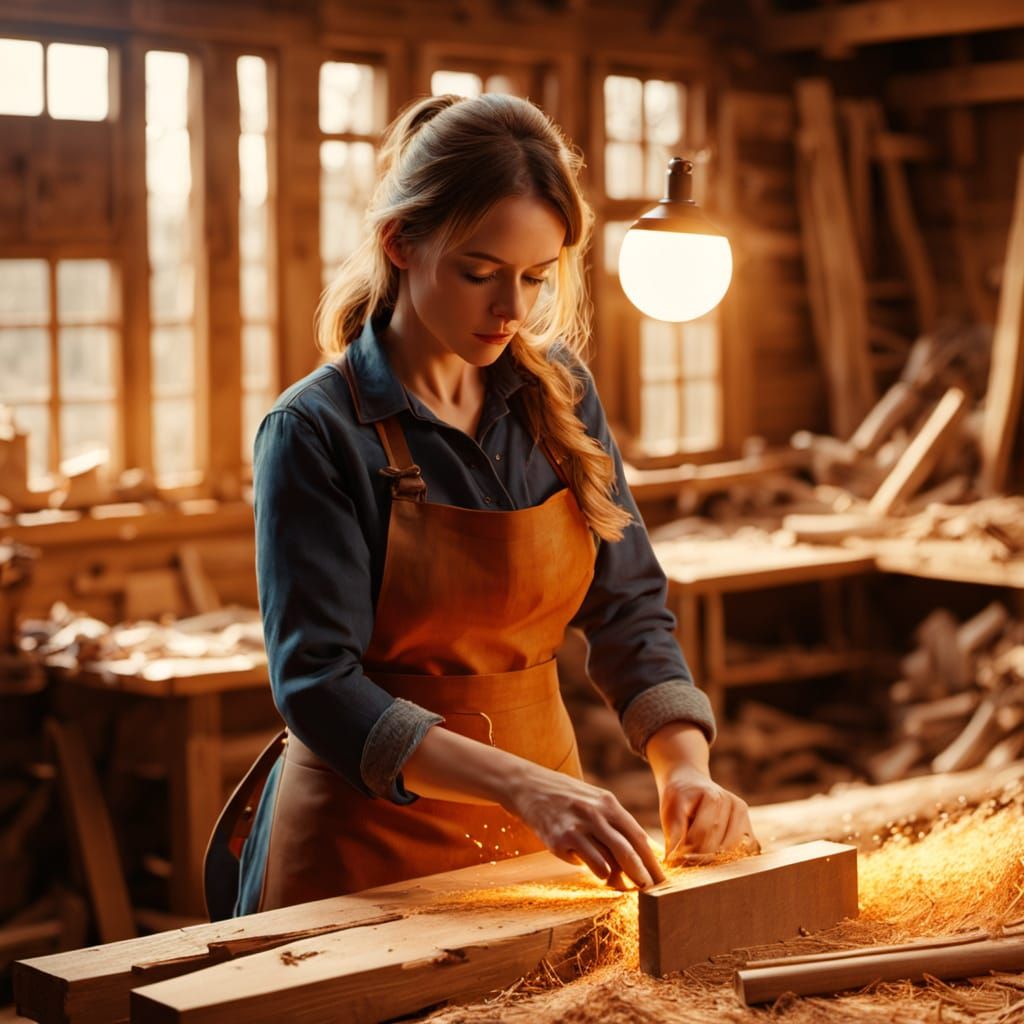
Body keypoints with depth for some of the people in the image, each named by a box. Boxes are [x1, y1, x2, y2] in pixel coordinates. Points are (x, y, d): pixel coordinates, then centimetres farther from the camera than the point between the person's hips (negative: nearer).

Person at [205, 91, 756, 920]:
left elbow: (629, 606, 2)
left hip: (543, 834, 5)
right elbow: (318, 687, -23)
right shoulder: (316, 431, -17)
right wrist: (519, 785, -34)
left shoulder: (558, 395, -1)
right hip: (372, 839, -5)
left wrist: (686, 766, -16)